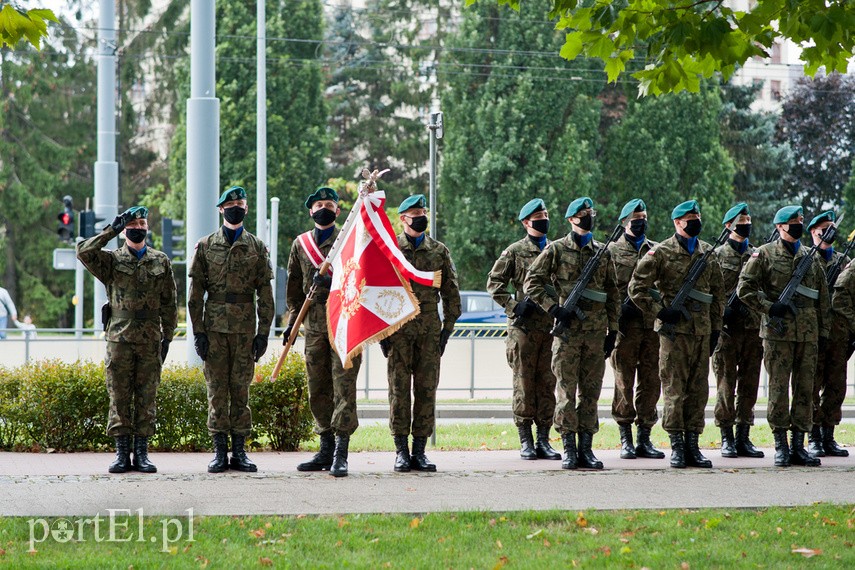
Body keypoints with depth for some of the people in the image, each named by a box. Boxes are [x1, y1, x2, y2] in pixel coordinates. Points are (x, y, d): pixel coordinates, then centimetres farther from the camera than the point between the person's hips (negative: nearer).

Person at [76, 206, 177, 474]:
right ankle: (122, 452, 5)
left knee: (147, 398, 2)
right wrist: (111, 230, -13)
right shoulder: (112, 260, 5)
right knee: (119, 397, 0)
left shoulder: (161, 261, 10)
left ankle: (141, 452, 8)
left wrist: (168, 336, 4)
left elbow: (169, 303, 10)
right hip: (119, 338, -1)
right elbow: (83, 252, -15)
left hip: (150, 339, 1)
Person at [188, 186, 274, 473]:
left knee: (241, 388, 2)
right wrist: (198, 331, -3)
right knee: (217, 388, 0)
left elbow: (265, 294, 6)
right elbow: (195, 293, 5)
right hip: (214, 328, 0)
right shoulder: (206, 246, 6)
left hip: (245, 328, 0)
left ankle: (239, 450, 7)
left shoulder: (257, 247, 7)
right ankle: (219, 451, 4)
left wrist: (263, 333, -1)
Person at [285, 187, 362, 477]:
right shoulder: (300, 244, 15)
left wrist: (333, 282, -19)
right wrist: (292, 320, 11)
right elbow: (294, 286, 18)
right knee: (318, 390, 6)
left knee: (343, 386, -9)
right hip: (314, 325, 4)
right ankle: (326, 450, 14)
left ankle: (341, 454, -12)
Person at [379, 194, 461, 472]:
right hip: (398, 329, -2)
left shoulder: (439, 251, 11)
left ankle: (420, 451, 7)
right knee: (399, 389, -2)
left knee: (427, 389, 2)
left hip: (429, 328, 2)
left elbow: (451, 293, 12)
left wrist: (447, 328, 4)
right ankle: (401, 451, 1)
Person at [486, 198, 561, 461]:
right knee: (524, 383, -2)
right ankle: (526, 441, 2)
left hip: (552, 327, 3)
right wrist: (513, 306, -9)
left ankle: (544, 440, 8)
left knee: (548, 384, 3)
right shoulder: (515, 251, 3)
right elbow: (494, 282, 1)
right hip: (524, 328, -3)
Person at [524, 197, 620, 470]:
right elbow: (532, 283, -1)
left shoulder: (602, 252, 12)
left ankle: (586, 448, 9)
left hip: (596, 332, 4)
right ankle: (569, 448, 1)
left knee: (591, 392, 5)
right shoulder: (556, 250, 1)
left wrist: (613, 330, 10)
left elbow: (612, 293, 15)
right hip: (567, 332, -4)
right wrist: (554, 308, -11)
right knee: (567, 391, -3)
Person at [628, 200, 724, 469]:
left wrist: (716, 328, 13)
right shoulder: (661, 253, -2)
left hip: (702, 331, 5)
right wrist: (660, 312, -10)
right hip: (674, 330, -5)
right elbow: (636, 288, -4)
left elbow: (718, 294, 19)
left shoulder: (708, 253, 13)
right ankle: (677, 446, 1)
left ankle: (692, 444, 11)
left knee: (698, 389, 6)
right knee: (674, 389, -3)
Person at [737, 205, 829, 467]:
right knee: (779, 389, -2)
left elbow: (822, 297, 19)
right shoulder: (765, 254, 1)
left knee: (805, 389, 4)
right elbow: (744, 288, -3)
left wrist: (823, 331, 13)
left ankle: (798, 445, 9)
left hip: (808, 334, 4)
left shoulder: (811, 257, 15)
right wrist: (769, 307, -12)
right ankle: (780, 445, 3)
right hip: (778, 333, -4)